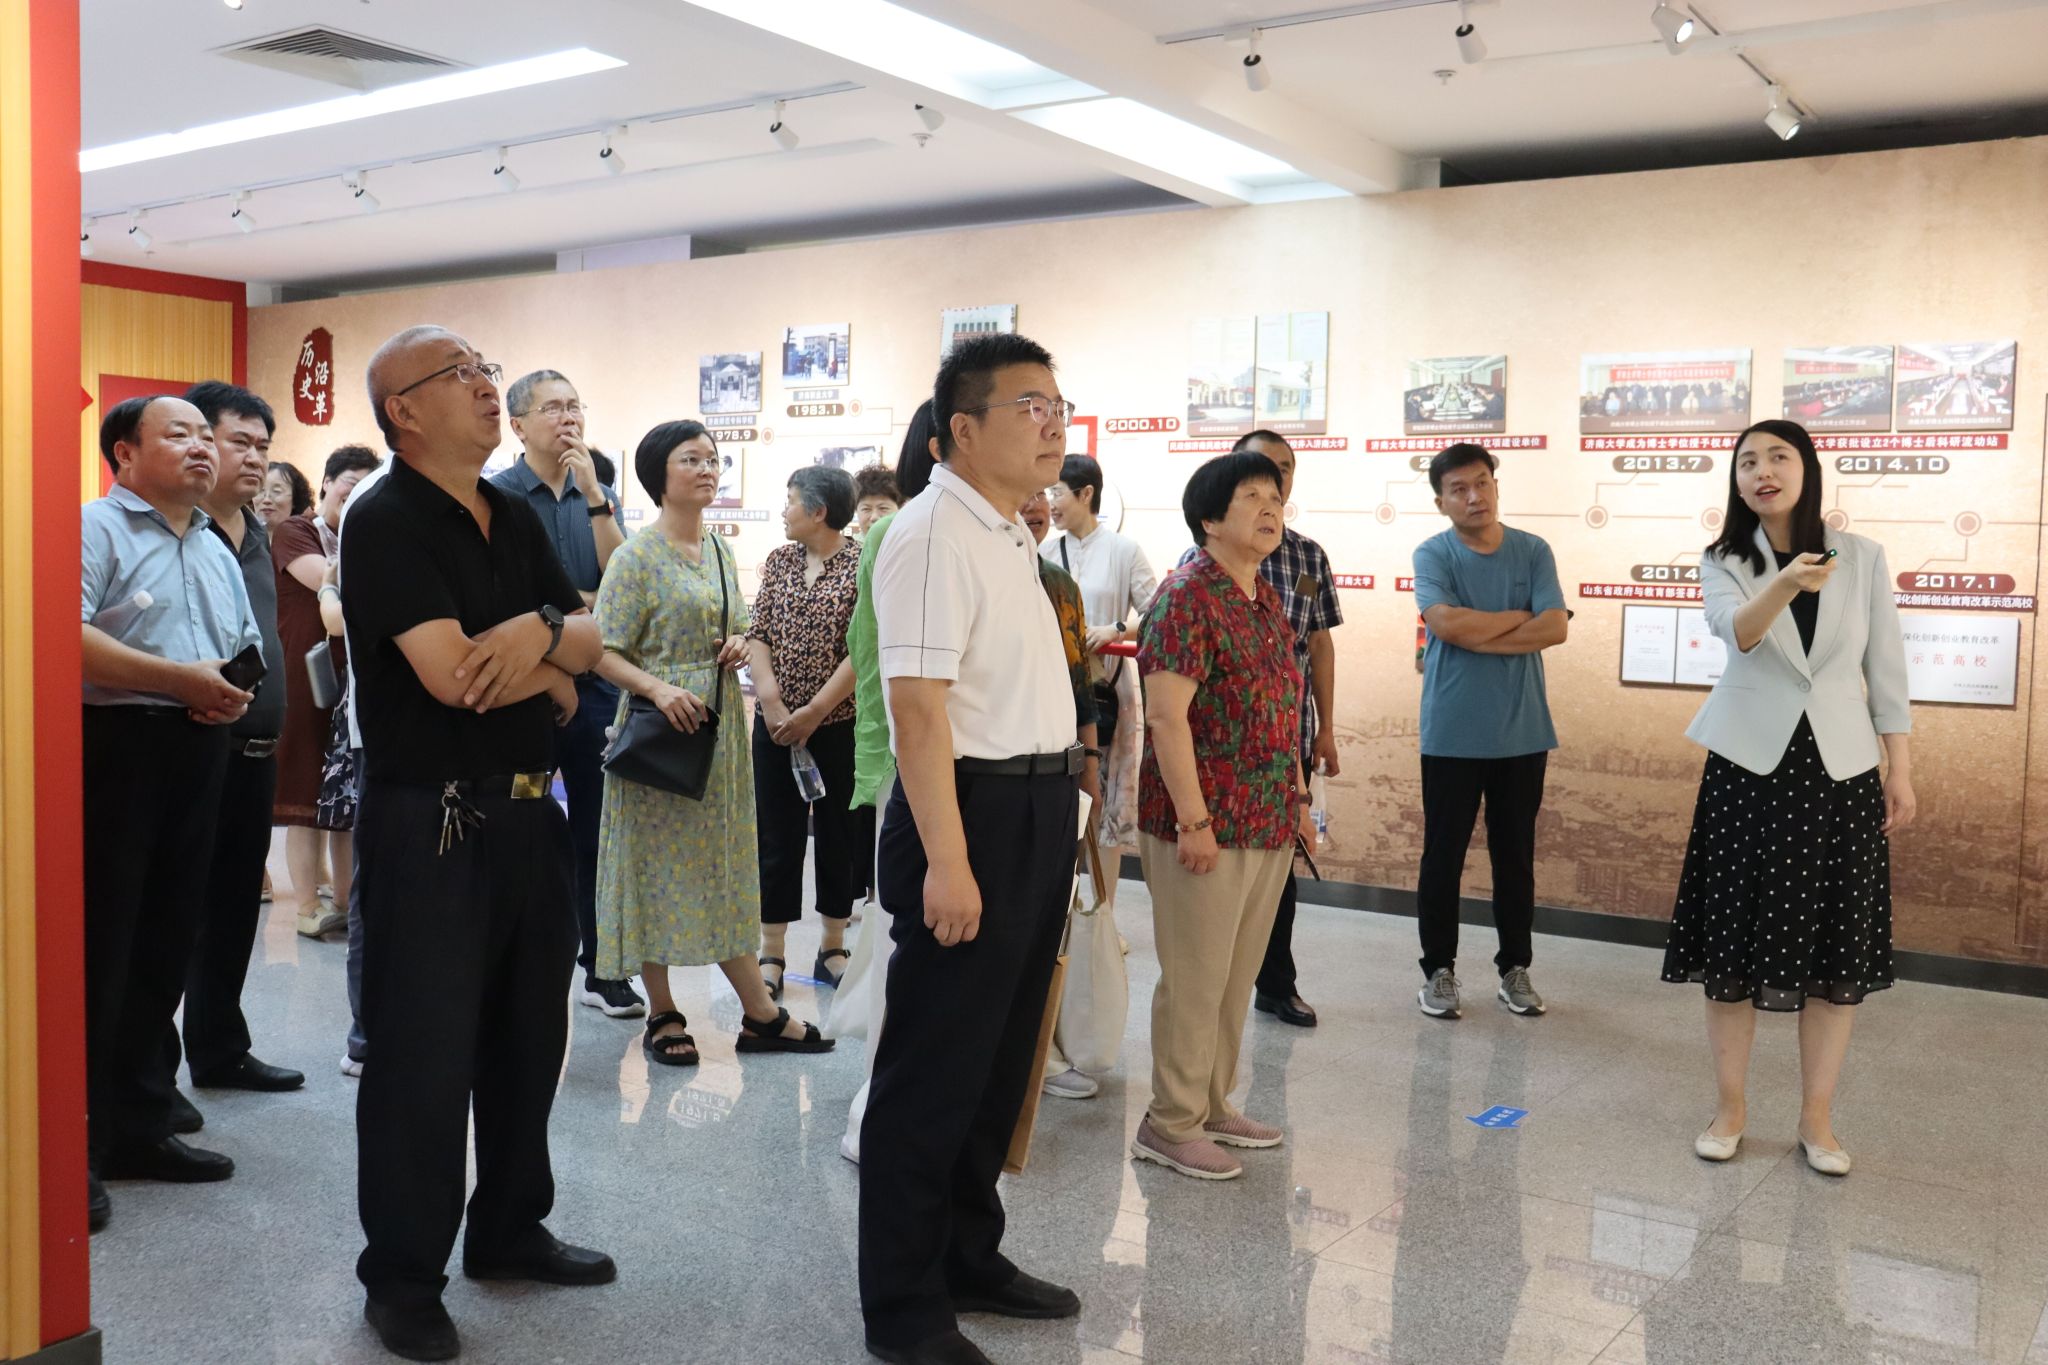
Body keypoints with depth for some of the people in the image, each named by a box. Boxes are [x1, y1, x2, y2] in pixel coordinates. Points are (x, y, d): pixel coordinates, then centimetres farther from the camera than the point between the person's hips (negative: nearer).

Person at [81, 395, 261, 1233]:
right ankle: (77, 1147, 5)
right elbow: (69, 637, -20)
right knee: (100, 950, -4)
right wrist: (181, 678, -18)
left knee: (165, 945, 12)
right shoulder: (96, 528, -6)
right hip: (115, 749, -7)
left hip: (198, 758, 8)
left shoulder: (218, 553, 20)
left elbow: (246, 652, 25)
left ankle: (138, 1127, 24)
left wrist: (234, 692, 2)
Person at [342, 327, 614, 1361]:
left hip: (527, 811, 8)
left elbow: (587, 637, 8)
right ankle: (401, 1277, 18)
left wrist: (539, 633, -14)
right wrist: (548, 675, -6)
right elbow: (451, 673, -23)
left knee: (527, 1034, 17)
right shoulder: (387, 521, -12)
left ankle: (510, 1230, 34)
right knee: (423, 1052, 2)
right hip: (429, 821, -8)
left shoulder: (515, 518, 11)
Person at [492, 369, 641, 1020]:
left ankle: (603, 969, 18)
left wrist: (593, 493, -9)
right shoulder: (497, 495, -2)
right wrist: (587, 604, -5)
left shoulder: (600, 495, 11)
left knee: (598, 830, 9)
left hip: (594, 681, 4)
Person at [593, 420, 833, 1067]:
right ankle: (663, 1017, 15)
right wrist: (658, 688, -27)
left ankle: (760, 1014, 15)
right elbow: (603, 652, -13)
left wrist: (739, 644, -1)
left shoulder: (718, 548, 11)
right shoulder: (638, 555, -10)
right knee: (659, 867, 3)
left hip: (721, 726, 7)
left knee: (723, 867, 10)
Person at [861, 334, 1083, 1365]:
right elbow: (918, 704, -23)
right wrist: (946, 862, -26)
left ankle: (968, 1259, 37)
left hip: (1039, 816, 10)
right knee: (935, 1072, 2)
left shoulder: (1009, 533, 14)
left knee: (1000, 1058, 20)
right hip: (972, 813, -10)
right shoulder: (935, 534, -16)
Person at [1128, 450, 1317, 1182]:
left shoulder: (1267, 599, 13)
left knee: (1237, 976, 16)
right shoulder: (1186, 598, -14)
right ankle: (1170, 1123, 13)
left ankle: (1212, 1104, 30)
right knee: (1195, 978, 0)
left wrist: (1299, 799, 17)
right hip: (1206, 825, -9)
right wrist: (1194, 819, -21)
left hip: (1269, 823, 9)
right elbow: (1166, 716, -19)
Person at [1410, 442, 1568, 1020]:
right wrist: (1520, 616, -8)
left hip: (1522, 733, 2)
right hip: (1451, 735, -2)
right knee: (1443, 856, 5)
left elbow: (1555, 628, -9)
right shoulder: (1432, 555, -3)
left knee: (1516, 857, 11)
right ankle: (1439, 969, 17)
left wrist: (1478, 636, -14)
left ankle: (1515, 969, 23)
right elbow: (1447, 624, -20)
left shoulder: (1533, 552, 3)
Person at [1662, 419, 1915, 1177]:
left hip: (1840, 770, 1)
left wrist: (1900, 770, 2)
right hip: (1748, 769, -1)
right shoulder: (1724, 563, -2)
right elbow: (1737, 630, -23)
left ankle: (1817, 1120, 17)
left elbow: (1886, 669, 5)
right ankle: (1730, 1109, 18)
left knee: (1837, 951, 3)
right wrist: (1787, 583, -43)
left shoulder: (1862, 557, 1)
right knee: (1734, 946, 3)